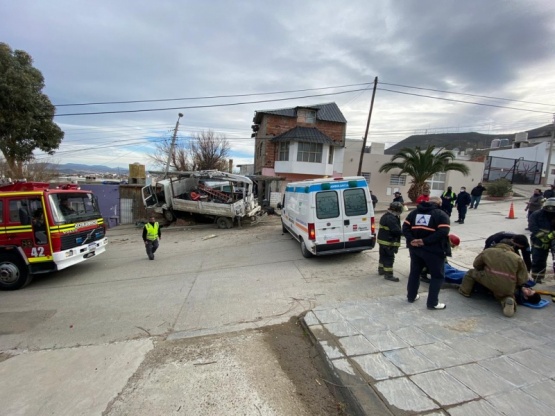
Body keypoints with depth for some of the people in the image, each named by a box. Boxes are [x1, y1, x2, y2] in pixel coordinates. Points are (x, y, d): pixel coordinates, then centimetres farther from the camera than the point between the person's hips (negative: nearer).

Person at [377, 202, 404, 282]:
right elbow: (396, 230, -26)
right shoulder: (391, 218, -23)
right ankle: (388, 274, 1)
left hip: (383, 240, 10)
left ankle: (381, 270, 33)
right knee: (389, 258, -4)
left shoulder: (385, 216, 13)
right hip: (389, 242, -10)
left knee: (383, 256, 21)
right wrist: (403, 232, -7)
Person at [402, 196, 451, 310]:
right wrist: (425, 241, -19)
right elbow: (442, 232, -18)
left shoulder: (414, 212, 12)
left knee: (414, 272, 19)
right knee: (437, 276, 9)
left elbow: (405, 227, 1)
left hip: (415, 248, 5)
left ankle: (411, 296, 30)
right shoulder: (441, 215, -3)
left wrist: (411, 240, -8)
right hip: (433, 250, -5)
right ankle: (432, 303, 11)